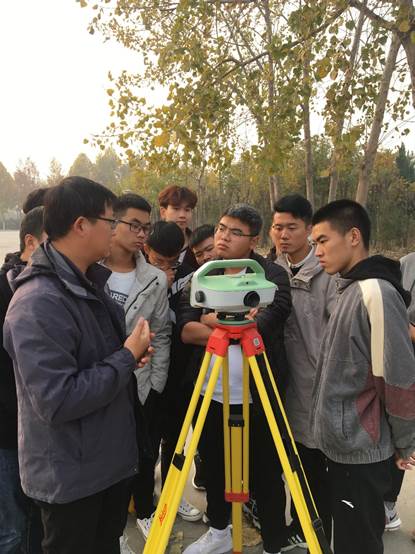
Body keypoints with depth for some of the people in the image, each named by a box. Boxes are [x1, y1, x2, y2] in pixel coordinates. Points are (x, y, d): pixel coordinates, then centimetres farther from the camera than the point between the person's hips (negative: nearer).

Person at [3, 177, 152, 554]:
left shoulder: (92, 282, 4)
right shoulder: (38, 303, -27)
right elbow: (56, 401, -29)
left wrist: (131, 355, -3)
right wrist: (126, 357, -21)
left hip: (111, 459, 8)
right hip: (70, 476, -8)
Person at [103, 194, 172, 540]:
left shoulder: (156, 280, -2)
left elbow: (162, 337, 1)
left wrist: (155, 386, -3)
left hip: (140, 386, 1)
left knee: (144, 454, 14)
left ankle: (144, 510, 41)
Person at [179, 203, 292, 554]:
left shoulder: (273, 275, -8)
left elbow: (261, 326, -24)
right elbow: (185, 330, -7)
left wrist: (211, 319, -13)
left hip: (258, 396, -4)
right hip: (209, 394, 5)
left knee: (266, 474, 9)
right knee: (214, 467, 21)